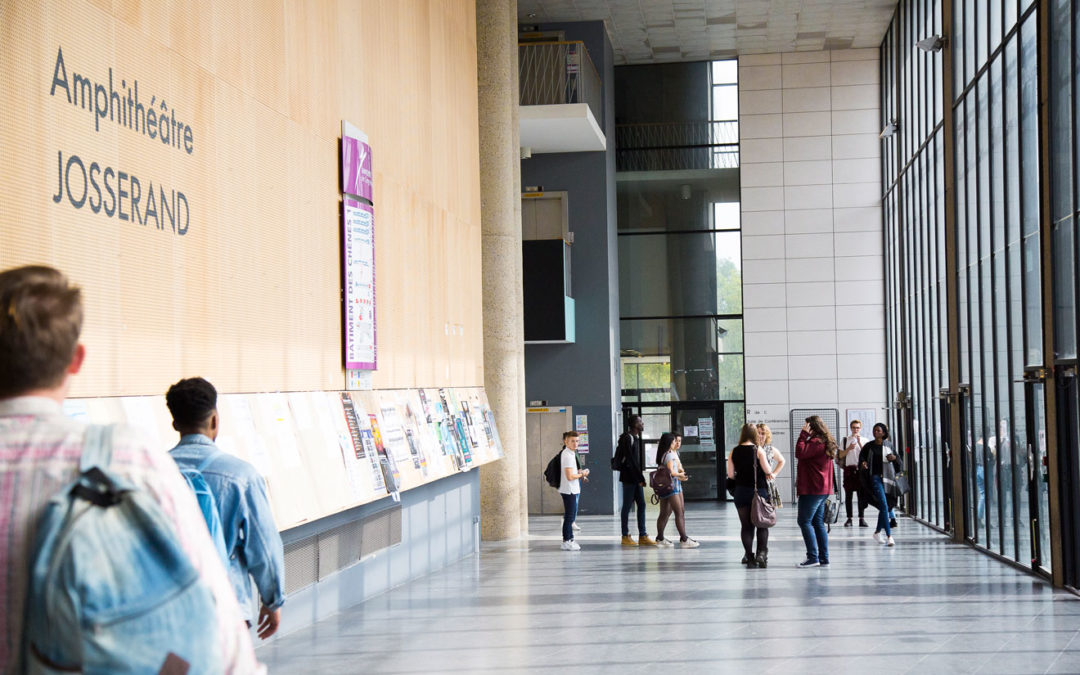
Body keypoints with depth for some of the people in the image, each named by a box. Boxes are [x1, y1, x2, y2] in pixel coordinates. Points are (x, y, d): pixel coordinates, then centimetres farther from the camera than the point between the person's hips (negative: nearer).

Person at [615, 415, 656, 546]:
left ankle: (642, 536, 9)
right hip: (628, 477, -9)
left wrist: (640, 477, 13)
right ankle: (625, 537, 5)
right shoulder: (627, 438, -14)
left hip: (636, 478, 9)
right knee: (627, 506, -2)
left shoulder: (636, 438, 15)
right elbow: (630, 460, -18)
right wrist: (640, 478, -16)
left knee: (641, 505, 7)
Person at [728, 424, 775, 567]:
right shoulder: (758, 450, -8)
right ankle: (761, 552, -11)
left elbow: (730, 475, 3)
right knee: (762, 525, 6)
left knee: (746, 525, 7)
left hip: (741, 491, 3)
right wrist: (772, 473, 13)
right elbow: (768, 470, -9)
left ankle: (749, 557, 5)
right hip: (759, 490, -2)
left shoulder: (734, 452, 2)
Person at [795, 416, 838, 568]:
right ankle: (823, 558, 11)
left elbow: (800, 453, -22)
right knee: (818, 523, 11)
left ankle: (813, 557, -12)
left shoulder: (816, 442, -15)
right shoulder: (825, 442, 18)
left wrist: (803, 434, -16)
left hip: (812, 489, -10)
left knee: (804, 521, -8)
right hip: (822, 489, 11)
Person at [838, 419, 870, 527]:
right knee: (848, 495, -1)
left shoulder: (865, 440, 10)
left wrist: (859, 443, -10)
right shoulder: (845, 440, 10)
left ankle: (862, 518, 0)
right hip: (849, 469, 0)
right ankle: (849, 519, 2)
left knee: (862, 495, -3)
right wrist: (849, 448, -8)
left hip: (861, 469, 0)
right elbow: (841, 455, 8)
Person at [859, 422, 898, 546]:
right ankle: (889, 536, -16)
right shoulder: (869, 446, 2)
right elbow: (862, 456, 12)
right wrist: (862, 463, -10)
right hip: (876, 477, -3)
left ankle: (877, 532, 28)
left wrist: (894, 458, -8)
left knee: (885, 507, 9)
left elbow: (898, 460, 15)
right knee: (884, 506, -14)